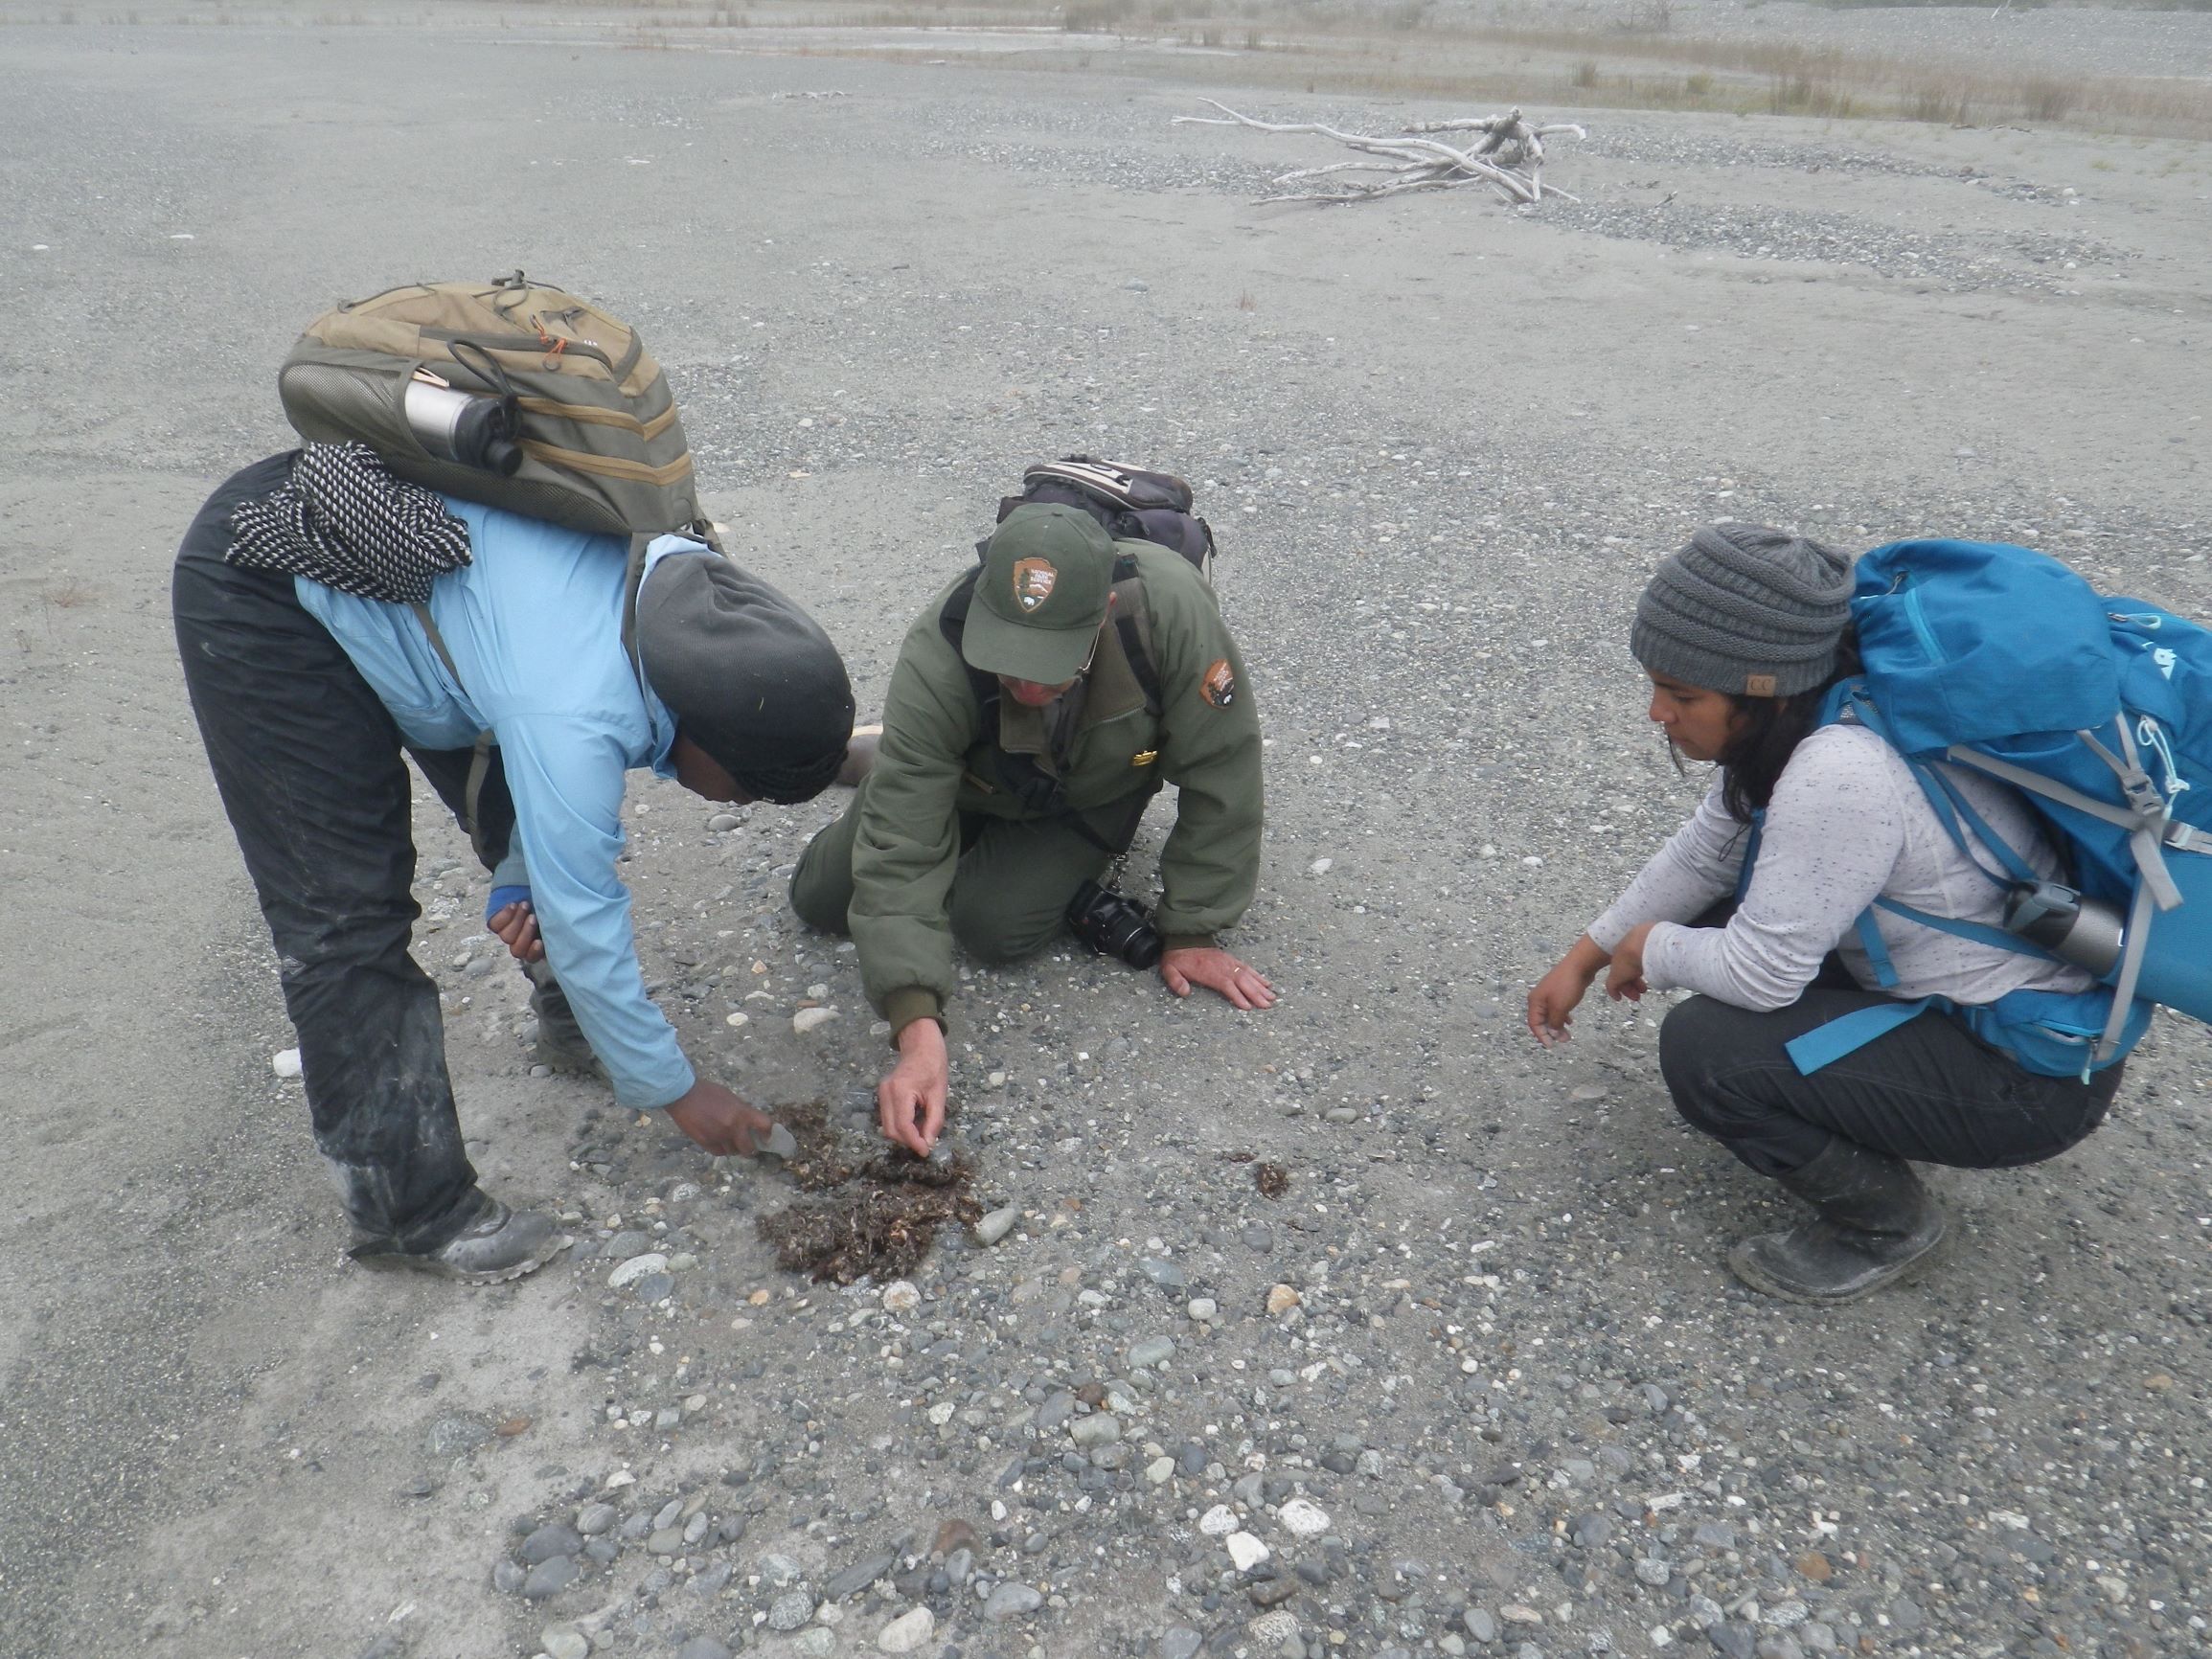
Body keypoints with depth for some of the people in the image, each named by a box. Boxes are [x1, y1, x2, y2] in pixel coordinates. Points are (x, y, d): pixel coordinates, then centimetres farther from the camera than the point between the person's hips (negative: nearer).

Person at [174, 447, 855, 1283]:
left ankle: (575, 1017, 32)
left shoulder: (687, 584, -13)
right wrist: (675, 1090, -12)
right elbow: (583, 925, -24)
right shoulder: (573, 719, -36)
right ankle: (409, 1209, 0)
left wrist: (524, 878, -6)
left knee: (533, 822, 10)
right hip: (261, 592, -8)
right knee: (347, 909, -10)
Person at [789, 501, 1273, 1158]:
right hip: (974, 778, 1)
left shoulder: (1170, 607, -42)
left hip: (1096, 789, -1)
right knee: (820, 900, 3)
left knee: (994, 924, -23)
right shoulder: (936, 662, -41)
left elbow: (1221, 771, -27)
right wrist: (917, 1027, -51)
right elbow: (902, 854, -40)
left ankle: (1084, 858, 9)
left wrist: (1193, 931, -22)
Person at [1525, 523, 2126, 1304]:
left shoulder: (1839, 774, -34)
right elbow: (1703, 854, 6)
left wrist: (1652, 951, -7)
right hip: (1945, 984, 9)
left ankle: (1885, 1220, 4)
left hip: (2034, 1070, -9)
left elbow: (1762, 972, -26)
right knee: (1705, 924, 9)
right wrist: (1584, 959, 8)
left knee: (1705, 1050, -20)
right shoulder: (1791, 718, -7)